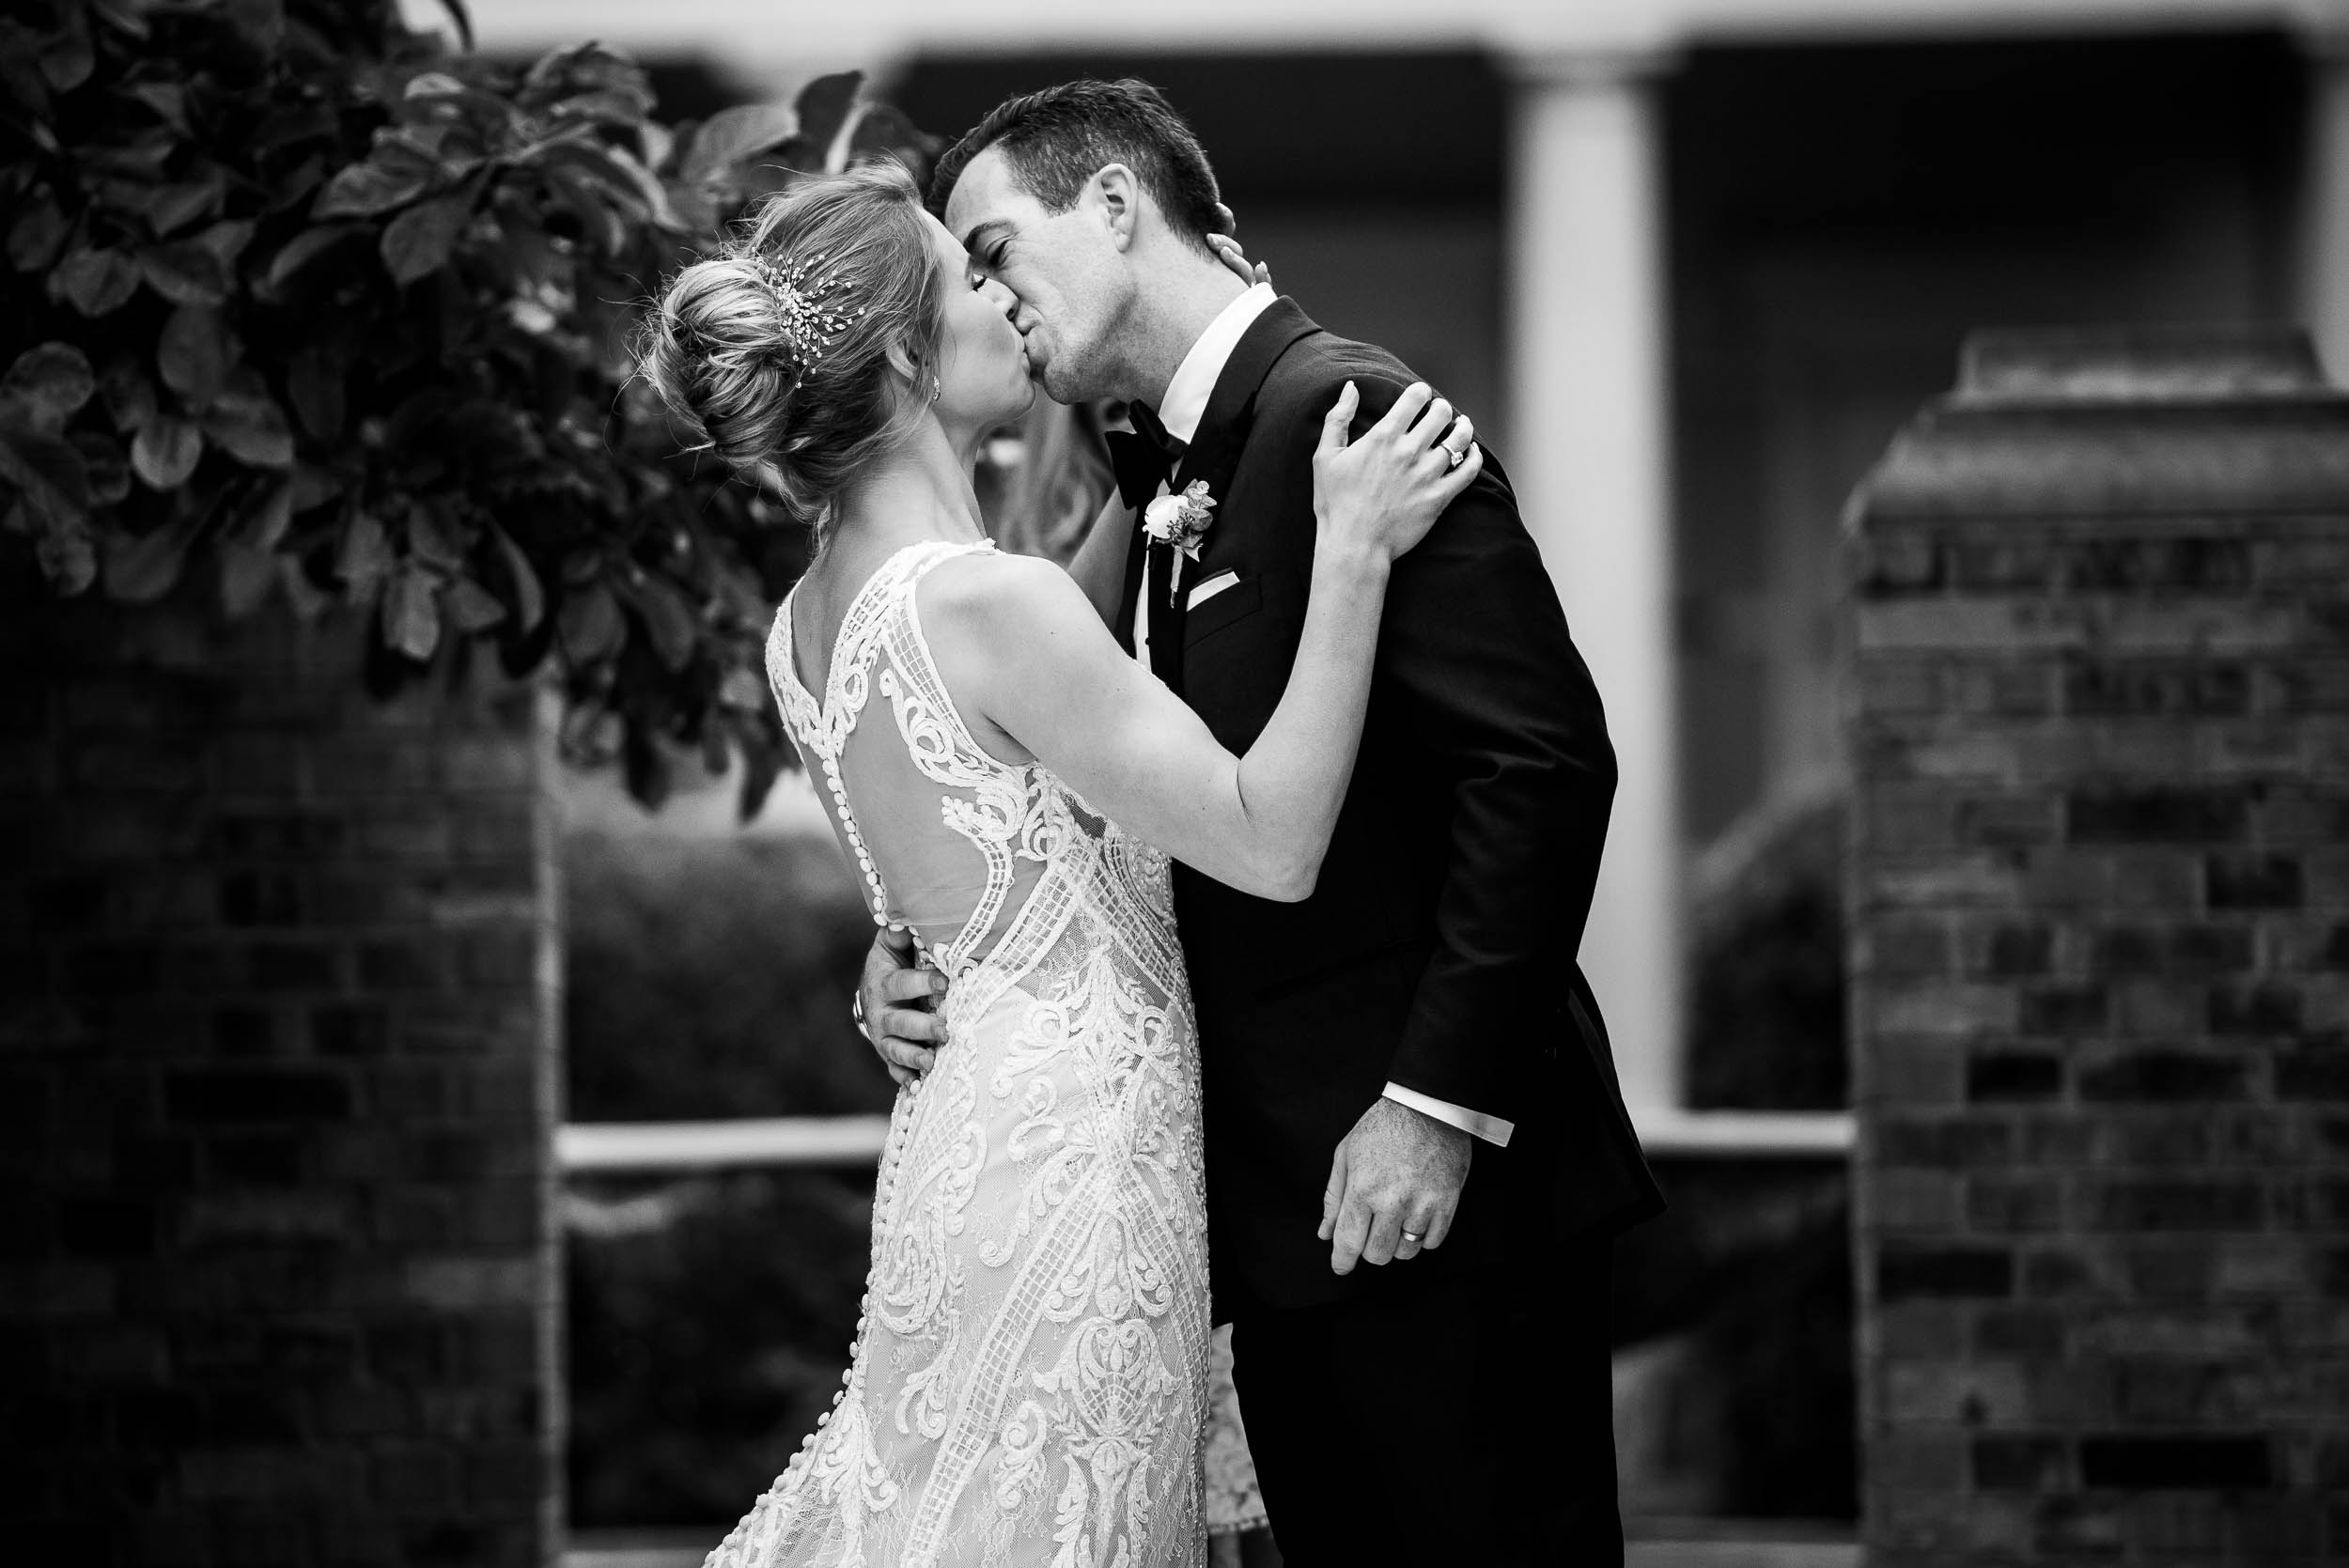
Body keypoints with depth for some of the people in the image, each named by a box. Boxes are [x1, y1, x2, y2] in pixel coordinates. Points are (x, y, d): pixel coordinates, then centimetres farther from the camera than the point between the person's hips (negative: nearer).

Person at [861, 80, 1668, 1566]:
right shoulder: (1147, 503, 17)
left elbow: (1545, 758, -18)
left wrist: (1441, 1104, -19)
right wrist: (911, 950, -2)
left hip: (1432, 1184, -9)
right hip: (1284, 1210, 9)